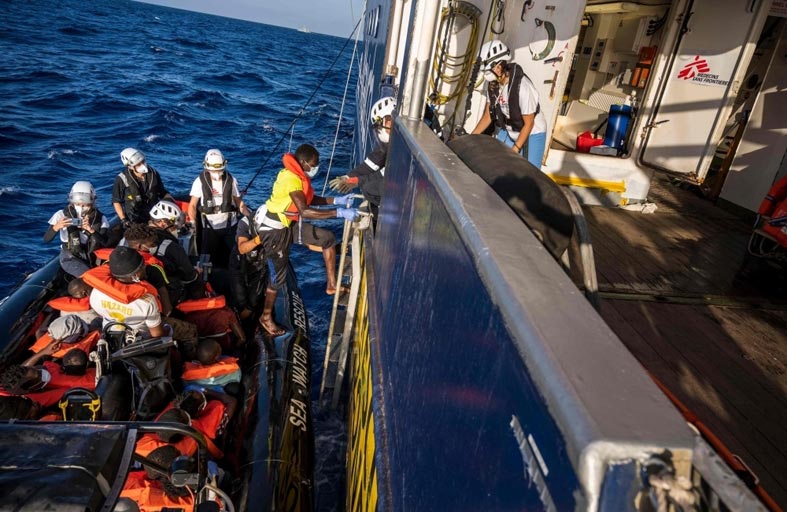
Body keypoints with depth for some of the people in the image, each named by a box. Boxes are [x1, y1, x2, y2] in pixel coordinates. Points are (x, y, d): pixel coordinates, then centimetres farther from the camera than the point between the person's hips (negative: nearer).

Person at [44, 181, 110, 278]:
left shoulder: (99, 218, -5)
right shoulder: (63, 214, -7)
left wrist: (91, 230, -31)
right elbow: (46, 239, -9)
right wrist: (56, 227, -29)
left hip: (93, 257, 3)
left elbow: (106, 243, -16)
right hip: (70, 258, -3)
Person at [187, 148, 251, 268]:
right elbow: (192, 205, -3)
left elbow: (239, 202, 3)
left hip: (230, 227, 1)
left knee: (228, 260, 9)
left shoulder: (231, 180, -4)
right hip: (209, 228, -1)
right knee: (208, 260, 4)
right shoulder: (200, 181, -7)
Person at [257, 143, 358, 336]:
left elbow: (311, 199, 12)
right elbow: (305, 211, -39)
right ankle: (266, 317, 23)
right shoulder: (291, 179, -29)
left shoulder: (299, 175, 1)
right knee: (278, 275, 2)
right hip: (274, 229, -9)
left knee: (328, 239, 3)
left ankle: (331, 285, 11)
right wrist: (340, 213, -40)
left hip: (289, 224, 9)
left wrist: (337, 200, -2)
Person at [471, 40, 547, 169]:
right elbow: (488, 116, -1)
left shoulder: (523, 86, -30)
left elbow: (528, 124, -23)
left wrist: (514, 151, -25)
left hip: (532, 135, -6)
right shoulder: (493, 84, -11)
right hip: (508, 132, 6)